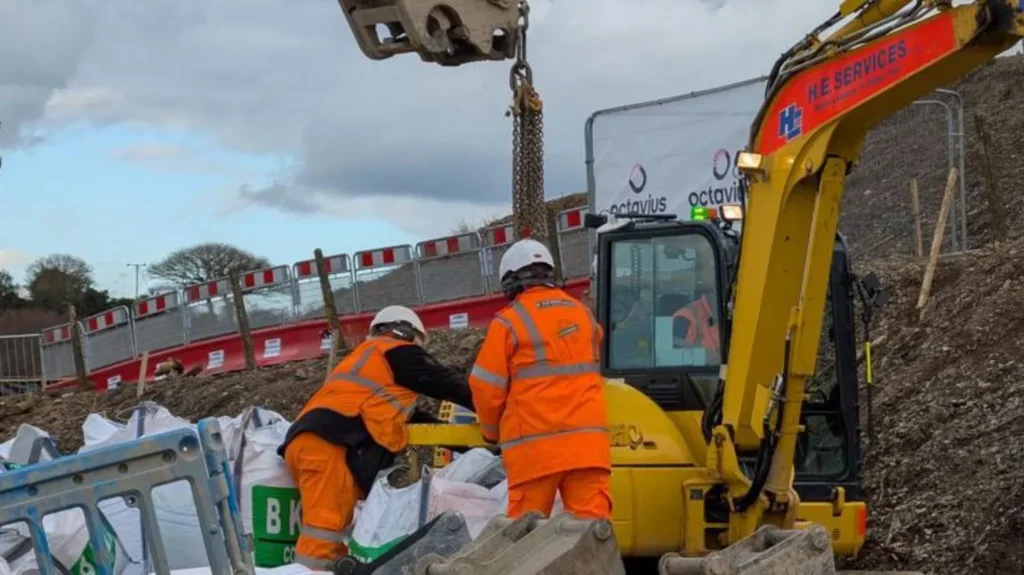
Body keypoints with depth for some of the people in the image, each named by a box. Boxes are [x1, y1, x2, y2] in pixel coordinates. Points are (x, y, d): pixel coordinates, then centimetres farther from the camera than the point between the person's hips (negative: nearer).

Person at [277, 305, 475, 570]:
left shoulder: (364, 359, 38)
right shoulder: (398, 352, 12)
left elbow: (406, 417, 39)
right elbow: (445, 382, 9)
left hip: (308, 442, 9)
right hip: (327, 444, -9)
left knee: (337, 528, 7)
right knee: (326, 525, -17)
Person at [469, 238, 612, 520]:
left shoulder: (508, 322, -3)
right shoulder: (583, 314, 14)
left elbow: (487, 387, -2)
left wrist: (492, 431, 16)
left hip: (535, 444, -4)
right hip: (587, 439, 4)